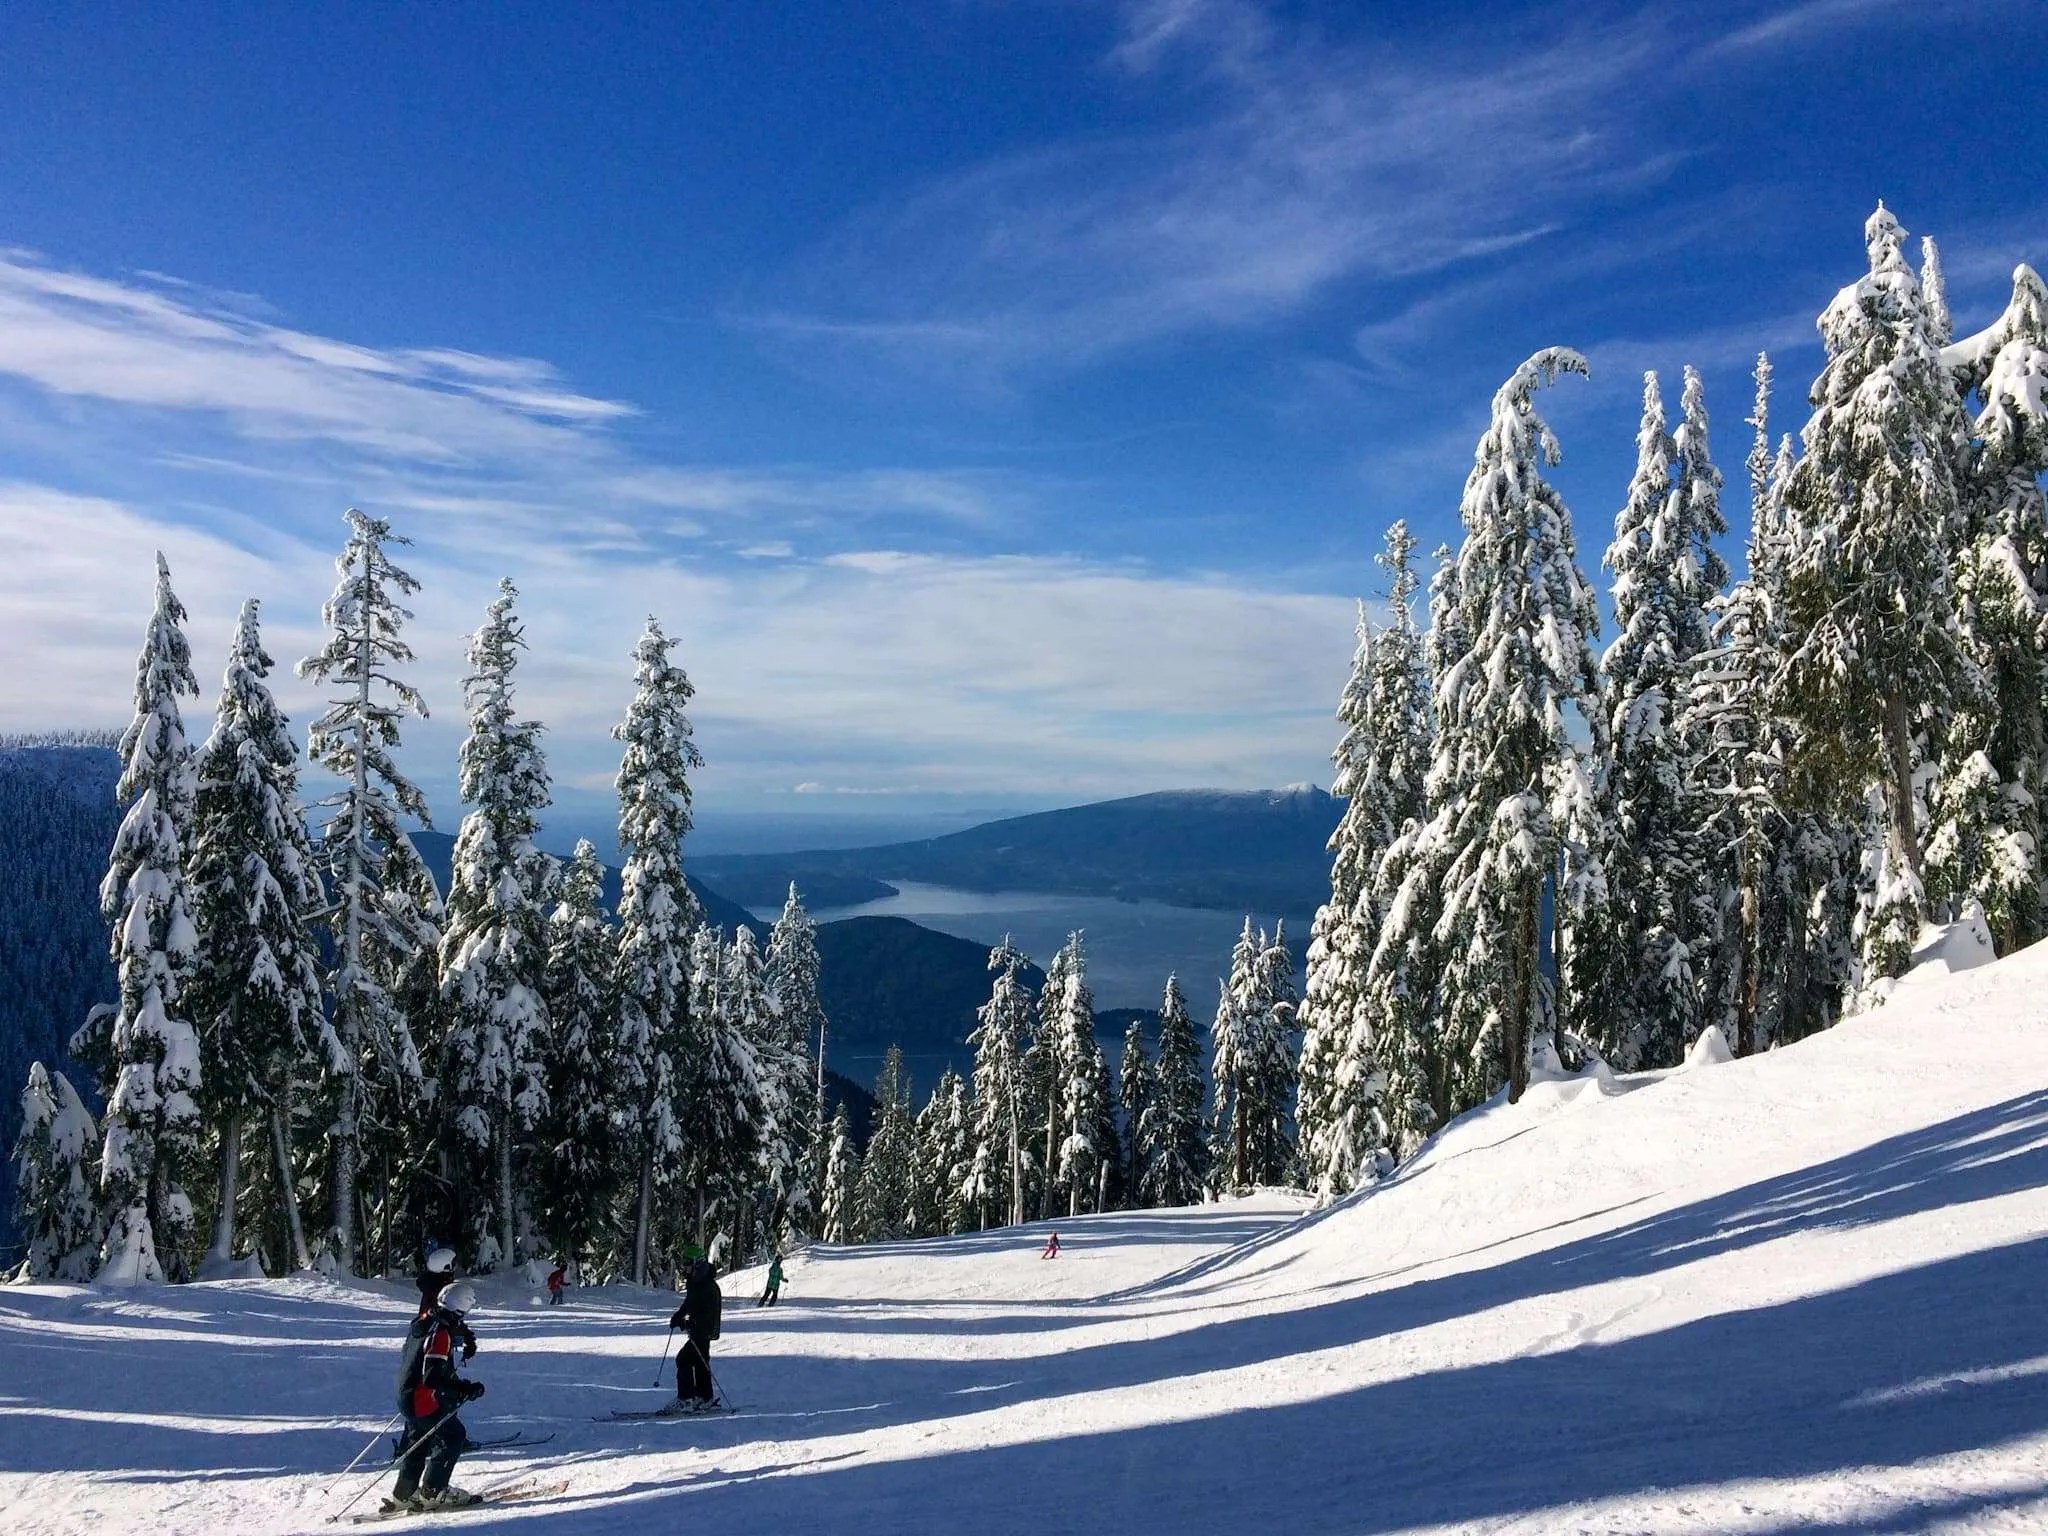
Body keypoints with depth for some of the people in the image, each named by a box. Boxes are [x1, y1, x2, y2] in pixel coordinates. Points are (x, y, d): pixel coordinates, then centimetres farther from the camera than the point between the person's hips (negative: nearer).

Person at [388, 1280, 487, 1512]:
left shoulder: (424, 1324, 6)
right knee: (453, 1436, -1)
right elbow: (432, 1378, -27)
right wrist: (465, 1390, -21)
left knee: (418, 1443, 21)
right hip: (423, 1400, -10)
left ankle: (403, 1495, 29)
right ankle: (432, 1492, 4)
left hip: (408, 1395, 10)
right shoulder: (441, 1334, -25)